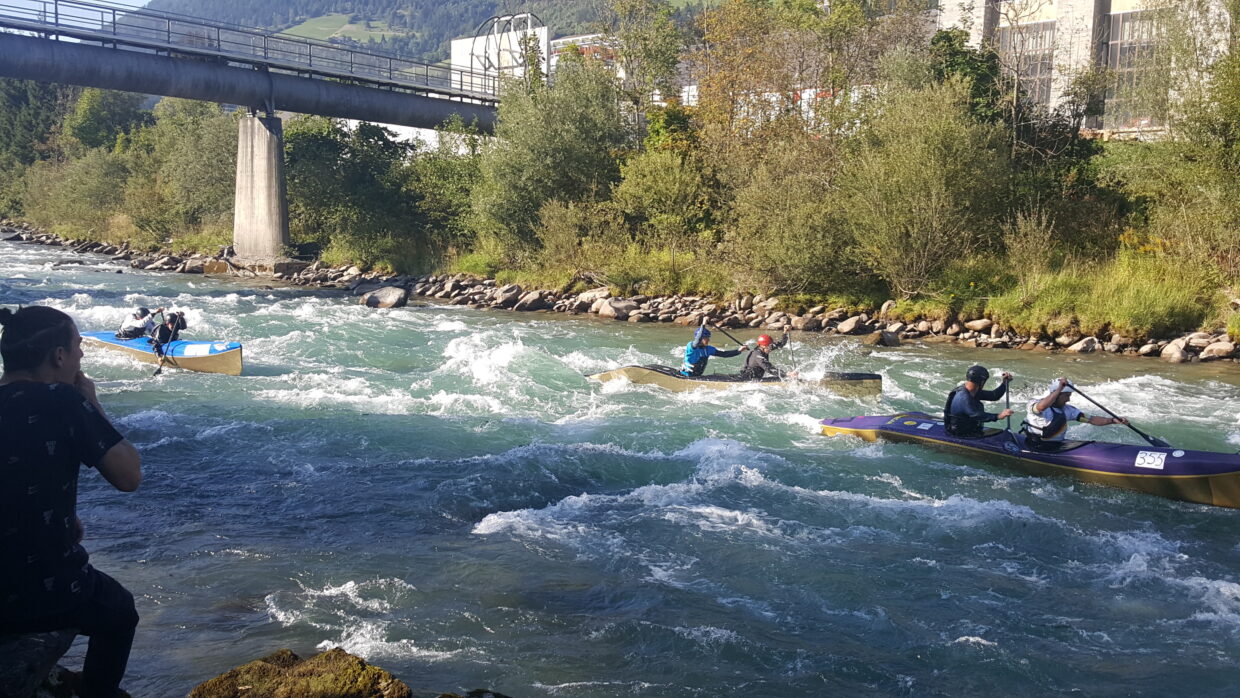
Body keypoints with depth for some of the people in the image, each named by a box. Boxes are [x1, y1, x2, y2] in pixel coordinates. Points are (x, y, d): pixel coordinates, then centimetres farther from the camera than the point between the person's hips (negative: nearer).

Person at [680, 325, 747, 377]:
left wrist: (739, 350, 0)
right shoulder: (690, 346, -15)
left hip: (697, 376, 7)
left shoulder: (708, 349, 5)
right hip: (685, 376, -7)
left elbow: (723, 354, 7)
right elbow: (698, 340, -38)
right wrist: (703, 325, -41)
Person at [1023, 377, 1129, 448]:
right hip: (1036, 449, -7)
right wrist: (1059, 388, -37)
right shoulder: (1034, 404, -11)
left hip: (1058, 447, 8)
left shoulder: (1067, 410, 9)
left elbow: (1092, 420, 4)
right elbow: (1041, 407, -37)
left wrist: (1113, 420, -11)